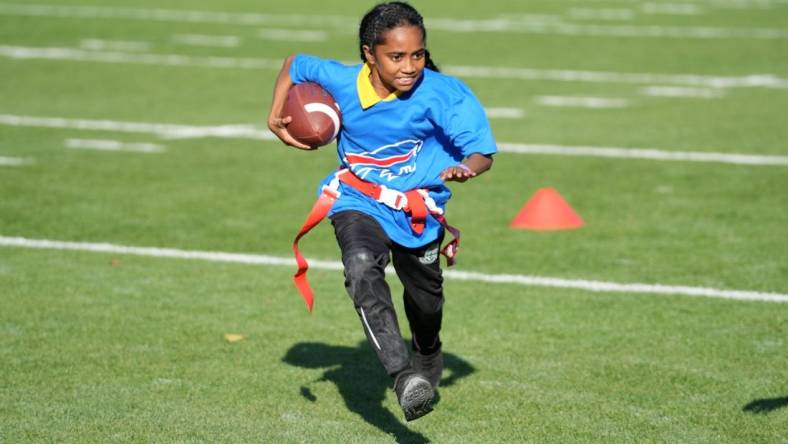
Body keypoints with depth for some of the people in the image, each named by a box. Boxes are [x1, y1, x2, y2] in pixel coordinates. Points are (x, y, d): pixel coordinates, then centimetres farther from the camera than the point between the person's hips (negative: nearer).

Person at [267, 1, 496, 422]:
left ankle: (428, 358, 57)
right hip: (358, 203, 0)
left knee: (425, 298, 19)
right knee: (362, 266, -32)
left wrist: (466, 168, -46)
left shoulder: (442, 94, -23)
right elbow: (295, 65, 4)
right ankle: (403, 376, -42)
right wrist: (275, 116, -6)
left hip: (418, 210, 0)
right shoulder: (342, 82, -16)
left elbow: (482, 152, -24)